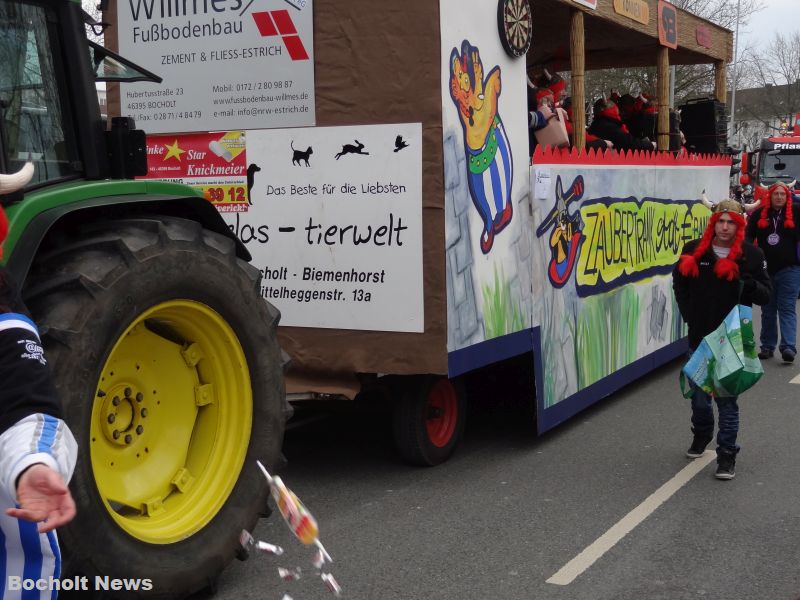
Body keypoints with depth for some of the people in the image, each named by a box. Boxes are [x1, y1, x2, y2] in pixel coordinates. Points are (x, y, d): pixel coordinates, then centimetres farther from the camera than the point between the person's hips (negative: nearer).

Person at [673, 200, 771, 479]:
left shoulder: (751, 255, -5)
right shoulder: (694, 251, -1)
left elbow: (765, 296, -3)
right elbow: (680, 285, 14)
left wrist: (747, 284, -24)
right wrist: (690, 316, 5)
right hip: (700, 336, 3)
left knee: (727, 399, -1)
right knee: (699, 394, 16)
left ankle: (727, 453, 8)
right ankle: (702, 434, 42)